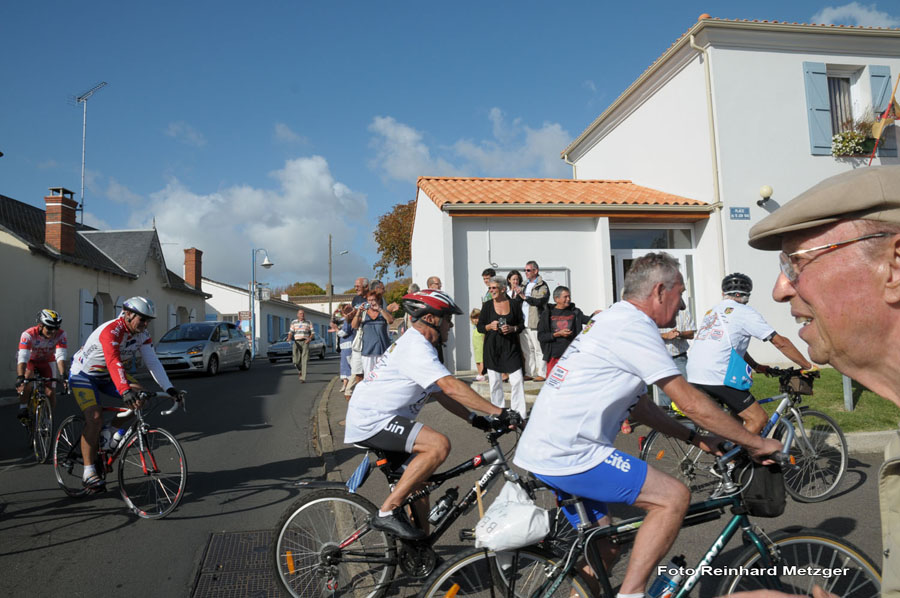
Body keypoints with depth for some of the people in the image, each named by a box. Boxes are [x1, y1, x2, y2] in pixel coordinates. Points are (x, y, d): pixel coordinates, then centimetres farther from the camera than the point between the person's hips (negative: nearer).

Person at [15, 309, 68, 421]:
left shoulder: (60, 334, -29)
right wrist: (20, 377, -56)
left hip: (46, 362, 2)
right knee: (27, 379, -32)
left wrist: (62, 375, -49)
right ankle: (23, 410, -15)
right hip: (29, 361, -2)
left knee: (50, 392, -10)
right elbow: (23, 357, -44)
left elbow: (61, 356, -36)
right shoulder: (28, 334, -35)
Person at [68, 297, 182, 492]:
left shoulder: (142, 335, -10)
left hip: (107, 375, 7)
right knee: (95, 417, -23)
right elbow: (113, 362, -46)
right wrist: (125, 391, -60)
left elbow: (152, 362, -14)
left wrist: (169, 388, -25)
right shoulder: (110, 331, -32)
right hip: (83, 374, -7)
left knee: (141, 395, -15)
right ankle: (88, 472, -13)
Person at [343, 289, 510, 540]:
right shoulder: (416, 347, -17)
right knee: (439, 444, -25)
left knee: (419, 479, 15)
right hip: (371, 419, -11)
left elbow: (440, 393, 18)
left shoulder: (416, 345, 18)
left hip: (370, 417, 11)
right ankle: (387, 512, -19)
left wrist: (474, 418, 9)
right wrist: (497, 412, -26)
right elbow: (451, 387, -28)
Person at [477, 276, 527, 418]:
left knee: (517, 380, -6)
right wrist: (490, 326, -14)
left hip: (511, 347, 0)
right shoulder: (487, 305, 3)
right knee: (495, 381, 4)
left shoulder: (513, 304, 2)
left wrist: (512, 328, -12)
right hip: (492, 347, 1)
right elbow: (479, 326, 6)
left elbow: (522, 324, 8)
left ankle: (519, 414, 4)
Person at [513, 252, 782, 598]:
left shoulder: (612, 321, 18)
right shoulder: (635, 324, -13)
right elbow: (692, 404, -13)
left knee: (601, 551, 18)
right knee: (674, 497, -9)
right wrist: (757, 443, -2)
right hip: (568, 454, -10)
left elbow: (639, 405, 22)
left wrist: (694, 438, 18)